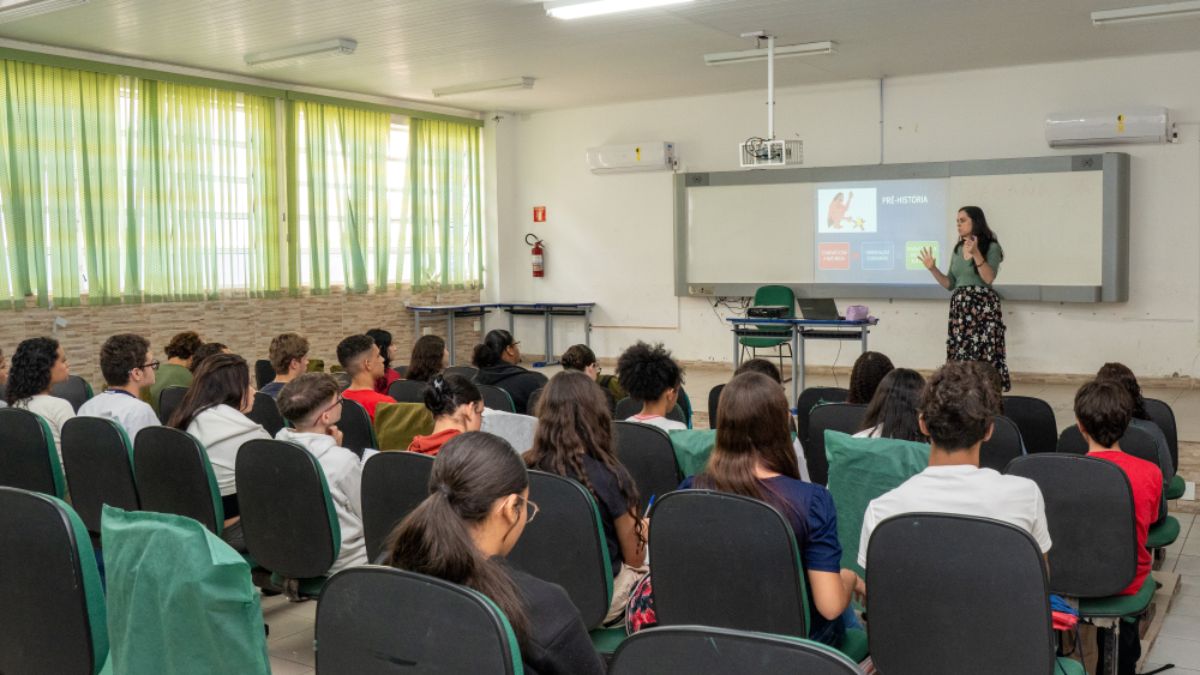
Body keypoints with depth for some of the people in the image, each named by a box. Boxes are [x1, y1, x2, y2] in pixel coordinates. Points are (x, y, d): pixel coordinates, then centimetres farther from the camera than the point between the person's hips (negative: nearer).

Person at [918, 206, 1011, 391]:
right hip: (960, 308, 6)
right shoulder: (957, 250, 14)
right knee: (960, 357, 4)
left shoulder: (991, 247, -4)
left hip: (982, 307, -6)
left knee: (982, 355, -9)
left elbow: (989, 279, -16)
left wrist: (976, 253, -24)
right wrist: (933, 269, 1)